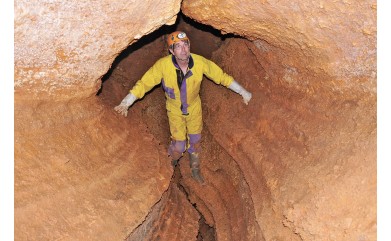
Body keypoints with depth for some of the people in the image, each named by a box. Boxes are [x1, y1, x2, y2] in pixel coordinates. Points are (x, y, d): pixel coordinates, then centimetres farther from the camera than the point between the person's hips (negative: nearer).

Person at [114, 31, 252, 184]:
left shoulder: (200, 62, -26)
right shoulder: (163, 65, -30)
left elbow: (221, 76, -13)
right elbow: (144, 83, -25)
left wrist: (243, 93, -7)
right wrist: (125, 103, -33)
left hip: (194, 107, 2)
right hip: (175, 109, -2)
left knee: (195, 140, 17)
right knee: (179, 145, 1)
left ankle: (195, 170, 44)